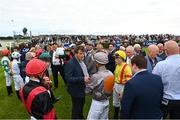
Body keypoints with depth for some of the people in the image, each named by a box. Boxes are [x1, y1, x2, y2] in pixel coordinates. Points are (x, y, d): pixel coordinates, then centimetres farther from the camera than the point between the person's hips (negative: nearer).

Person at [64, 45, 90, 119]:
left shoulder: (82, 61, 1)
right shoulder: (70, 63, -23)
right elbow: (68, 78, -28)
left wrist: (87, 76, -5)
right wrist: (83, 79, -32)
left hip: (82, 89, 8)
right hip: (76, 90, -8)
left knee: (81, 106, 27)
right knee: (76, 109, 11)